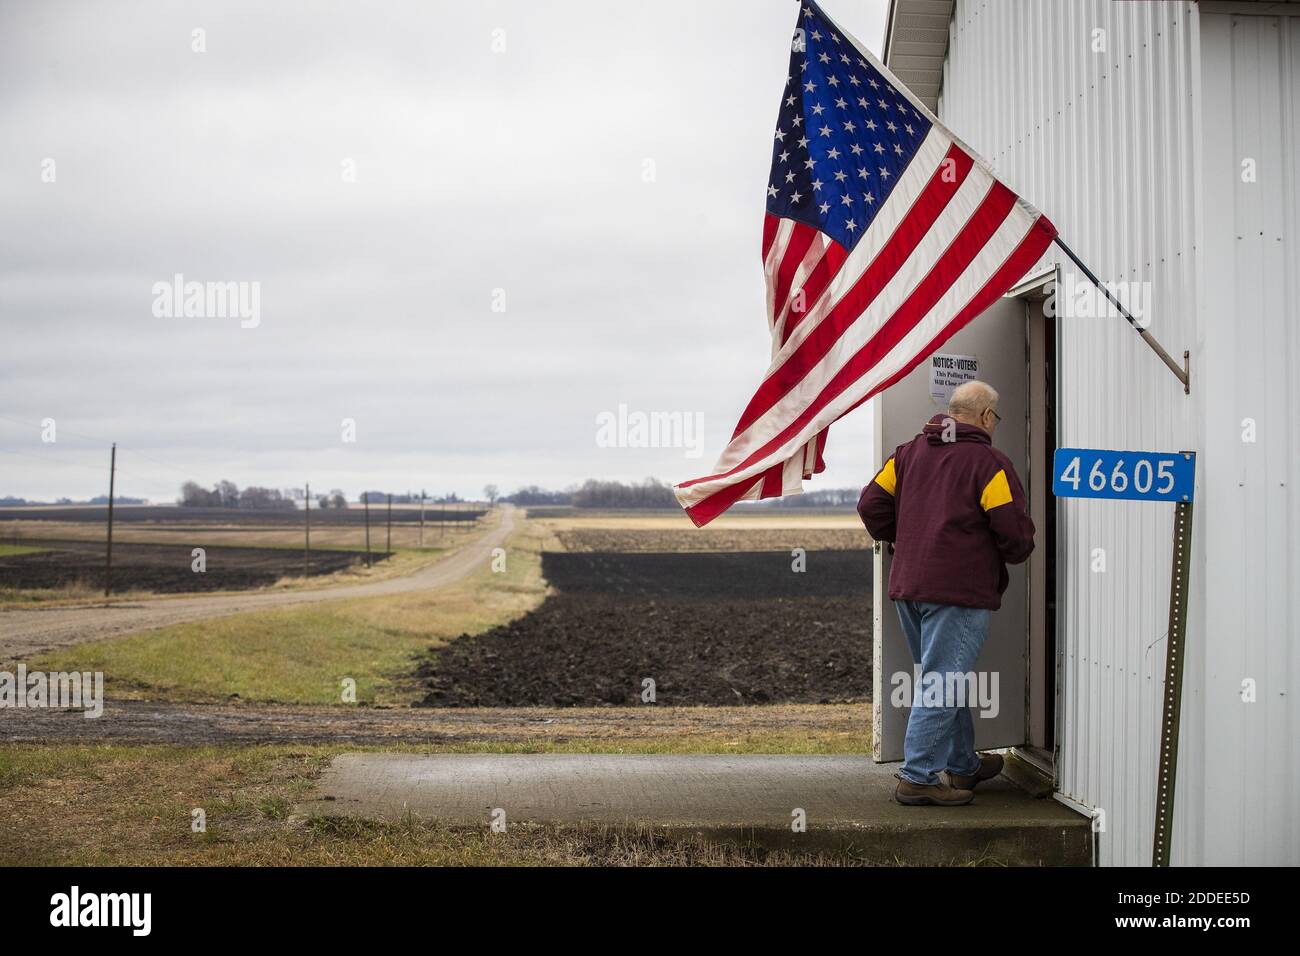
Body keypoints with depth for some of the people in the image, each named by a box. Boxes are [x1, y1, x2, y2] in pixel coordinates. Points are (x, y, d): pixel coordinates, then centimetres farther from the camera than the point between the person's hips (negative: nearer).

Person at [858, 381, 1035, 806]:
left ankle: (962, 764, 32)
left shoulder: (909, 452, 11)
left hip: (908, 586, 7)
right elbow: (1015, 532, -11)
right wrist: (1013, 554, 10)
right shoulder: (989, 463, -8)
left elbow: (871, 504, 9)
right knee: (941, 684, -4)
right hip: (960, 589, -7)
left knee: (946, 678, 19)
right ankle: (918, 778, -4)